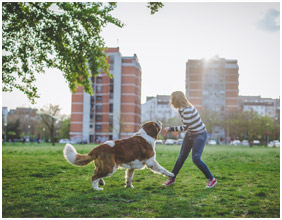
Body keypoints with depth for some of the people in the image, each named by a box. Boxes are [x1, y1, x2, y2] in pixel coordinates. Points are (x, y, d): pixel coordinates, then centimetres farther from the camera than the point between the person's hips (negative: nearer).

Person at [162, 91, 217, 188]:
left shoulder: (187, 110, -28)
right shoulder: (181, 109, 0)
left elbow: (185, 127, -26)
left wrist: (169, 129, -21)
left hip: (200, 135, -9)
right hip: (190, 134, 9)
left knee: (196, 158, -14)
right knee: (181, 156, 11)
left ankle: (212, 179, 1)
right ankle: (172, 178, 22)